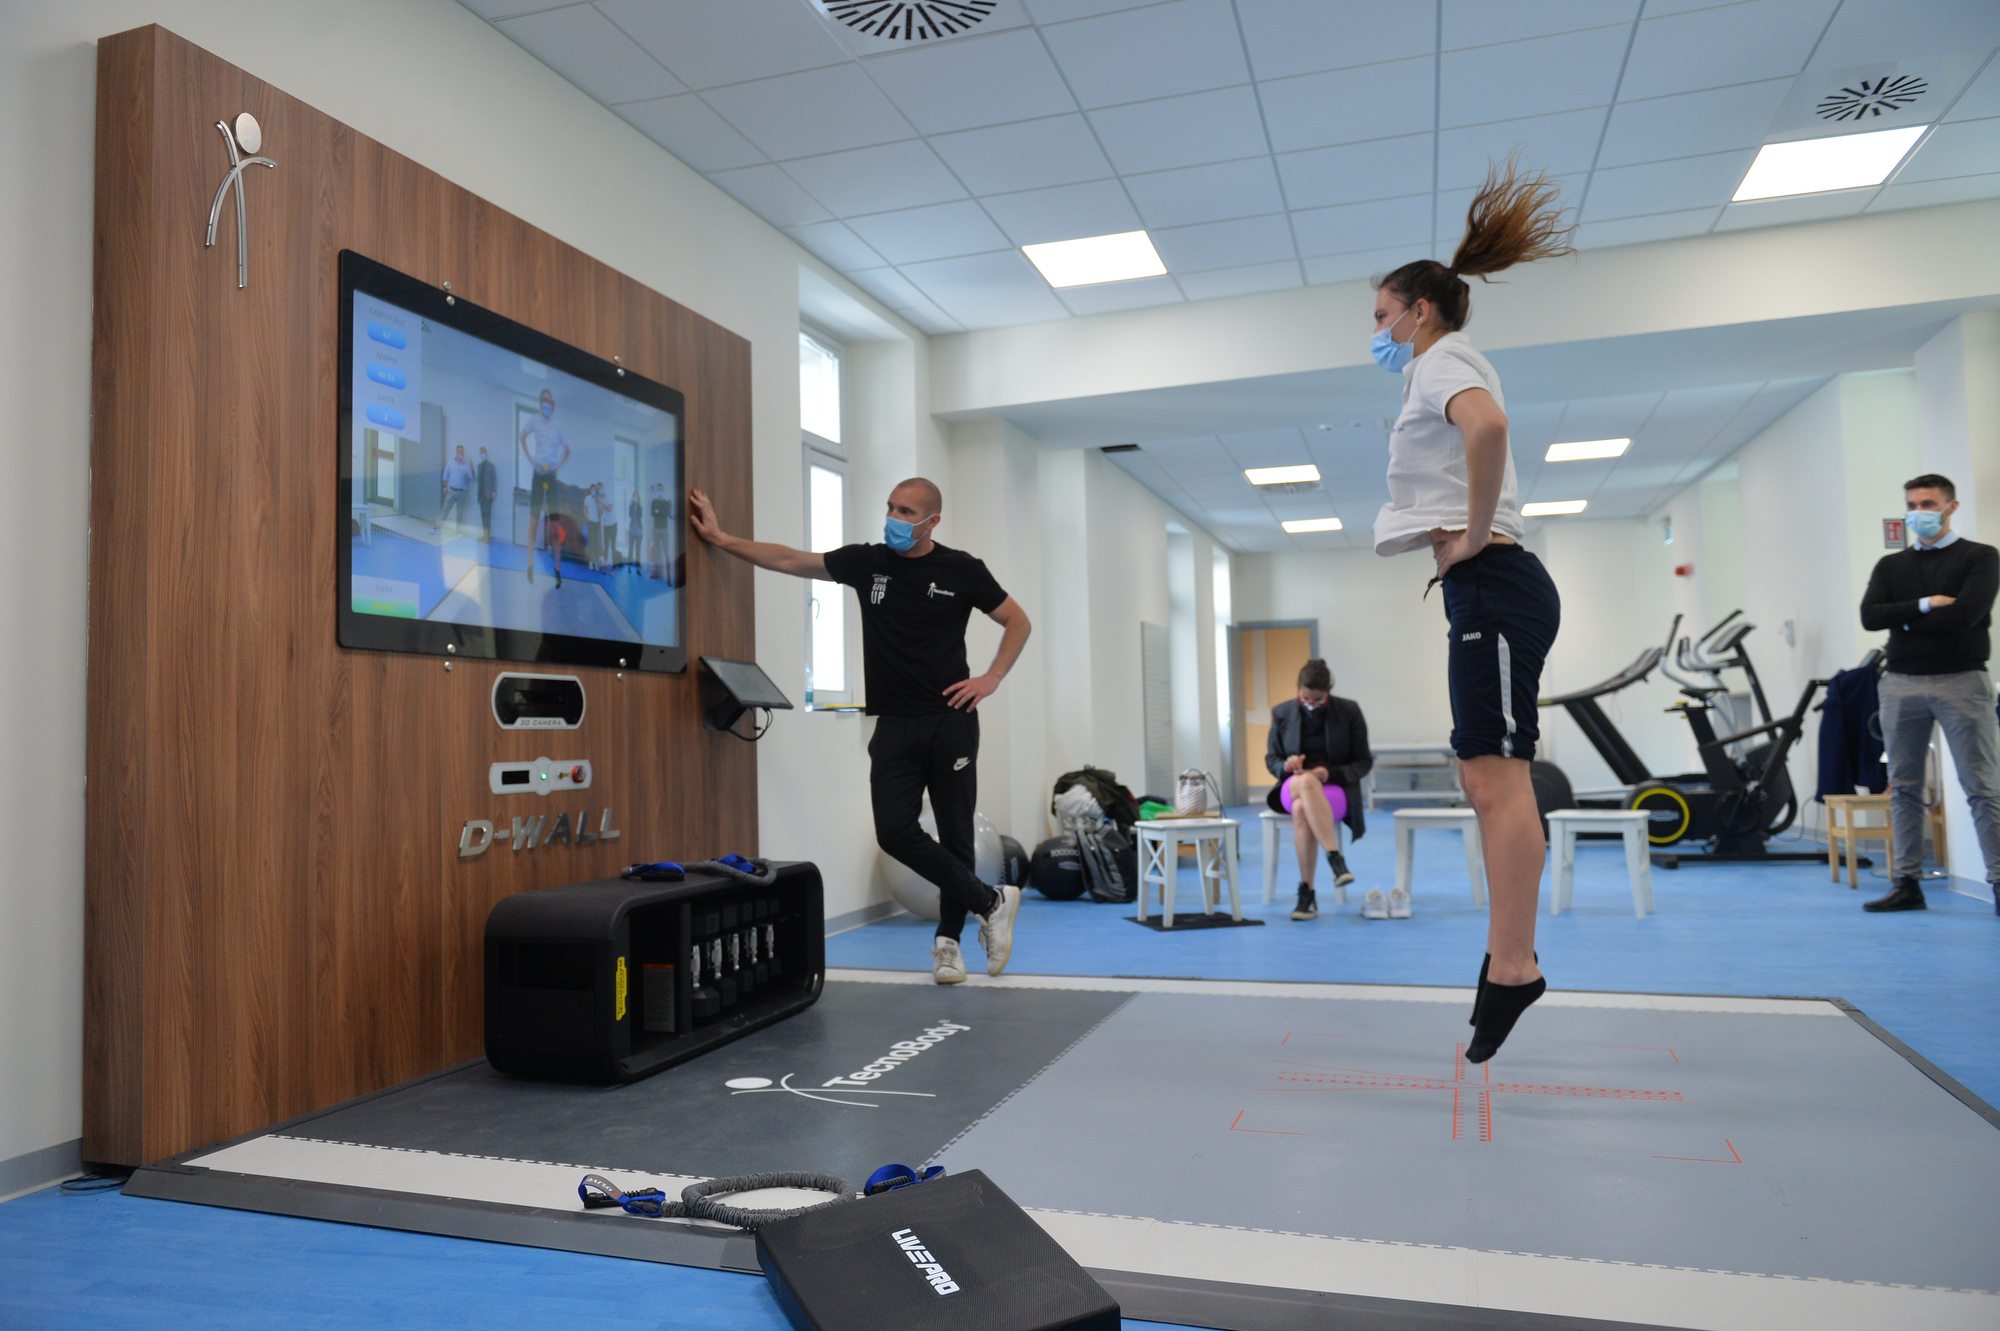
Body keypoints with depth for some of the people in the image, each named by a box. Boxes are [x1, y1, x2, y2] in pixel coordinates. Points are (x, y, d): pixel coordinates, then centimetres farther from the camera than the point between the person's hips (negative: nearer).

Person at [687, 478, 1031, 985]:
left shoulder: (961, 570, -1)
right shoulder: (866, 562, 5)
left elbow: (1017, 622, 7)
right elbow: (790, 560, 6)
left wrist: (991, 678, -3)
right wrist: (719, 537, 2)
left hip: (950, 721, -2)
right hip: (894, 725, 3)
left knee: (954, 833, 3)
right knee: (895, 832, -8)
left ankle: (948, 940, 20)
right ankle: (990, 902, 8)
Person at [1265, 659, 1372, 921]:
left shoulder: (1349, 712, 0)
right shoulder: (1282, 713, 5)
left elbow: (1364, 761, 4)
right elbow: (1271, 759, 11)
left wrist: (1330, 773, -15)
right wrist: (1286, 765, -14)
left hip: (1336, 788, -1)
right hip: (1292, 788, 2)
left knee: (1302, 809, -38)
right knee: (1306, 782, -39)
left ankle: (1306, 894, -34)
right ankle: (1335, 858, -43)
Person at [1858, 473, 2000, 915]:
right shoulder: (1891, 566, 14)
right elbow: (1870, 617, -1)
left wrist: (1905, 620, -3)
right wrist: (1926, 605, -11)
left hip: (1962, 681, -4)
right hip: (1902, 684, 4)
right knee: (1904, 787, 6)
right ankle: (1907, 884, 11)